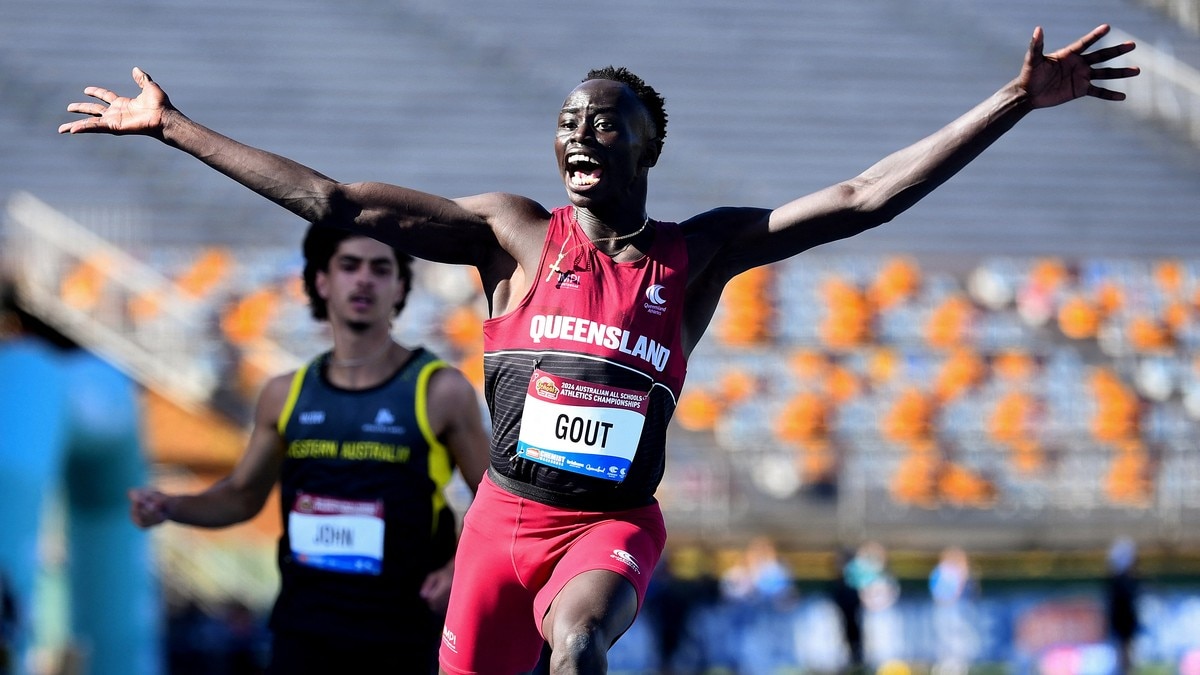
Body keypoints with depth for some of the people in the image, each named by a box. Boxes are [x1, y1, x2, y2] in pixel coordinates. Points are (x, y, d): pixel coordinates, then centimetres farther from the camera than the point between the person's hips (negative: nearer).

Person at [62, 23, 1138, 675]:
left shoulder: (698, 254, 3)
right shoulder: (513, 235, 2)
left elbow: (862, 200, -4)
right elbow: (331, 203, 1)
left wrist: (1018, 102, -10)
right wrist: (172, 127, -1)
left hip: (616, 523, -2)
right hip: (506, 515, 2)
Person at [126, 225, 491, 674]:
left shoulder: (441, 392, -3)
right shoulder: (286, 395, 7)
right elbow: (243, 495, 19)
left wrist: (462, 566, -15)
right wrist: (171, 507, 1)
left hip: (400, 637, -3)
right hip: (303, 631, 3)